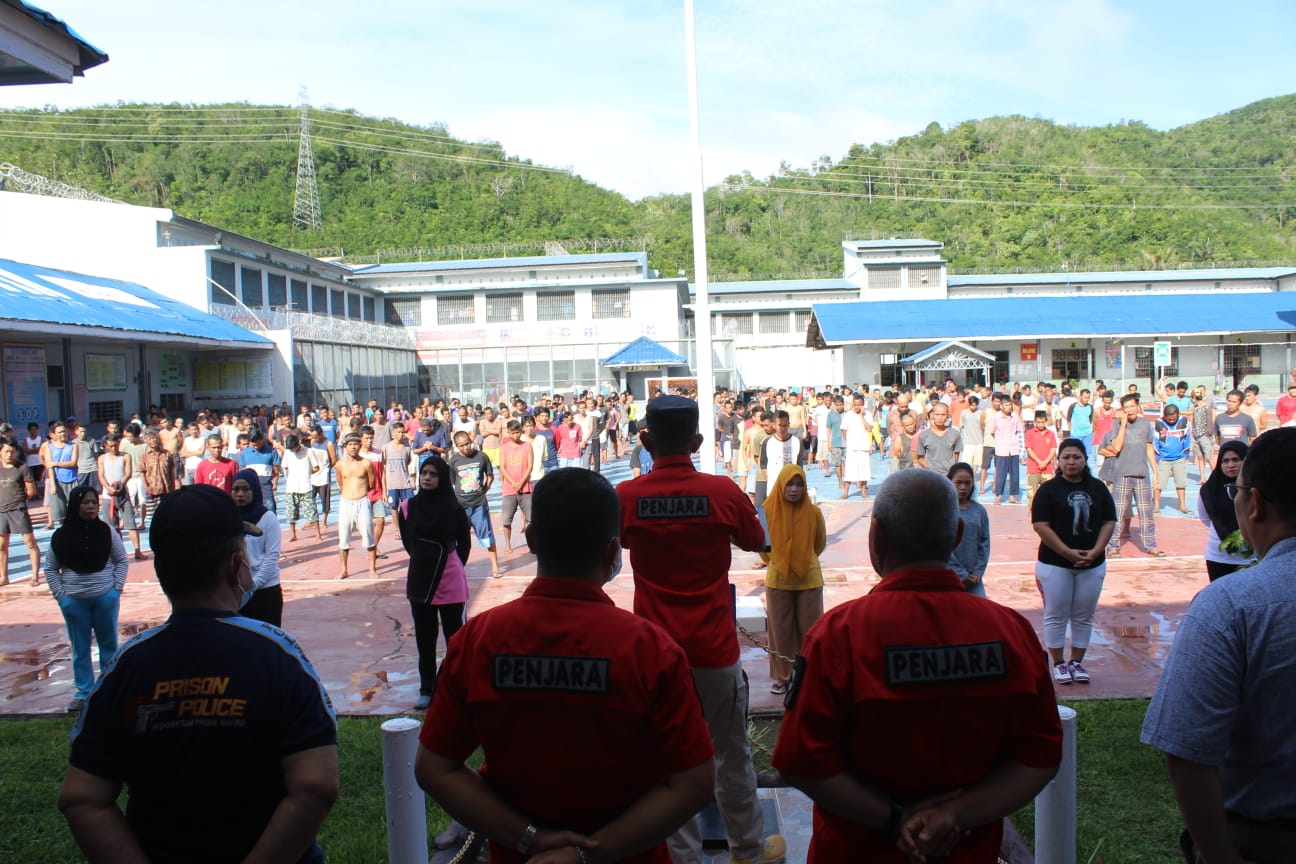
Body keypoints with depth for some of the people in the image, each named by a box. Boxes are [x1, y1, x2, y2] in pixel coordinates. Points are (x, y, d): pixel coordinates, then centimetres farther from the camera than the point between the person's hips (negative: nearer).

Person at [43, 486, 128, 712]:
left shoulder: (106, 532, -3)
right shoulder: (61, 536, -3)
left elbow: (122, 560, 5)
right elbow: (50, 568, 6)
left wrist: (116, 588, -3)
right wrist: (60, 594, -2)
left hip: (105, 598, 0)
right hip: (73, 601, 0)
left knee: (109, 644, 10)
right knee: (80, 648, 10)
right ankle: (83, 693, 20)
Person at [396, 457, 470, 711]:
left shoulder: (453, 508, -7)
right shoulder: (408, 506, 0)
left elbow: (464, 544, 4)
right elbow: (407, 542, 13)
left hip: (451, 581, -3)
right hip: (419, 580, 3)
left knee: (455, 636, 3)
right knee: (424, 638, 11)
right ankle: (427, 690, 19)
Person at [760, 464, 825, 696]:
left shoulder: (813, 511, -8)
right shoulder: (768, 510, -10)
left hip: (809, 579, 0)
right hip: (777, 580, 0)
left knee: (810, 630, 8)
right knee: (780, 630, 9)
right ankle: (782, 676, 22)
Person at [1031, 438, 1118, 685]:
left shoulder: (1098, 488, 8)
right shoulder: (1049, 489, -3)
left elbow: (1109, 522, 6)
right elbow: (1040, 525, -10)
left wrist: (1095, 551, -8)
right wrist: (1068, 552, -15)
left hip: (1092, 564, 3)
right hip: (1055, 563, -3)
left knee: (1084, 617, 9)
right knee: (1056, 616, 3)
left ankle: (1076, 662, 20)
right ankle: (1059, 664, 14)